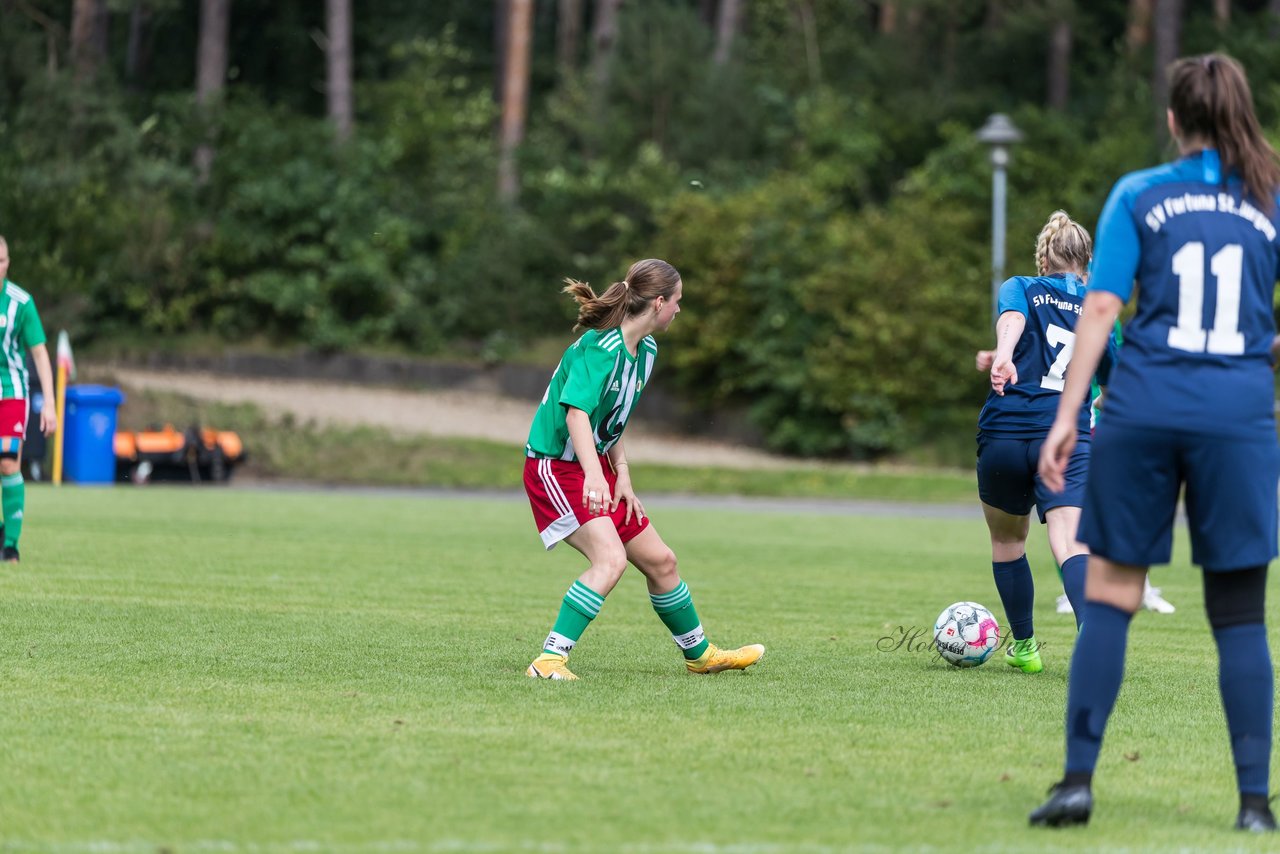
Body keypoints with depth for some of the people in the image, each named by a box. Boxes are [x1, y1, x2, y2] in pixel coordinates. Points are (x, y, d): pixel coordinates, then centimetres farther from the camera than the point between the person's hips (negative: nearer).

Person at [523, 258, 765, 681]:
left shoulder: (645, 350, 7)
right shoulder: (598, 349, -23)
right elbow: (577, 412, -36)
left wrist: (622, 475, 6)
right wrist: (595, 476, -49)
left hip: (595, 467, 9)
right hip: (555, 467, -9)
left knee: (659, 560, 14)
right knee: (610, 557, -27)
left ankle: (700, 654, 33)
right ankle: (550, 659, -28)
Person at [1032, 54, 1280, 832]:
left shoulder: (1139, 196, 4)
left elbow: (1102, 306, -2)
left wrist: (1068, 415, -2)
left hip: (1145, 409, 0)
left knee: (1111, 598, 5)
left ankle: (1078, 780, 0)